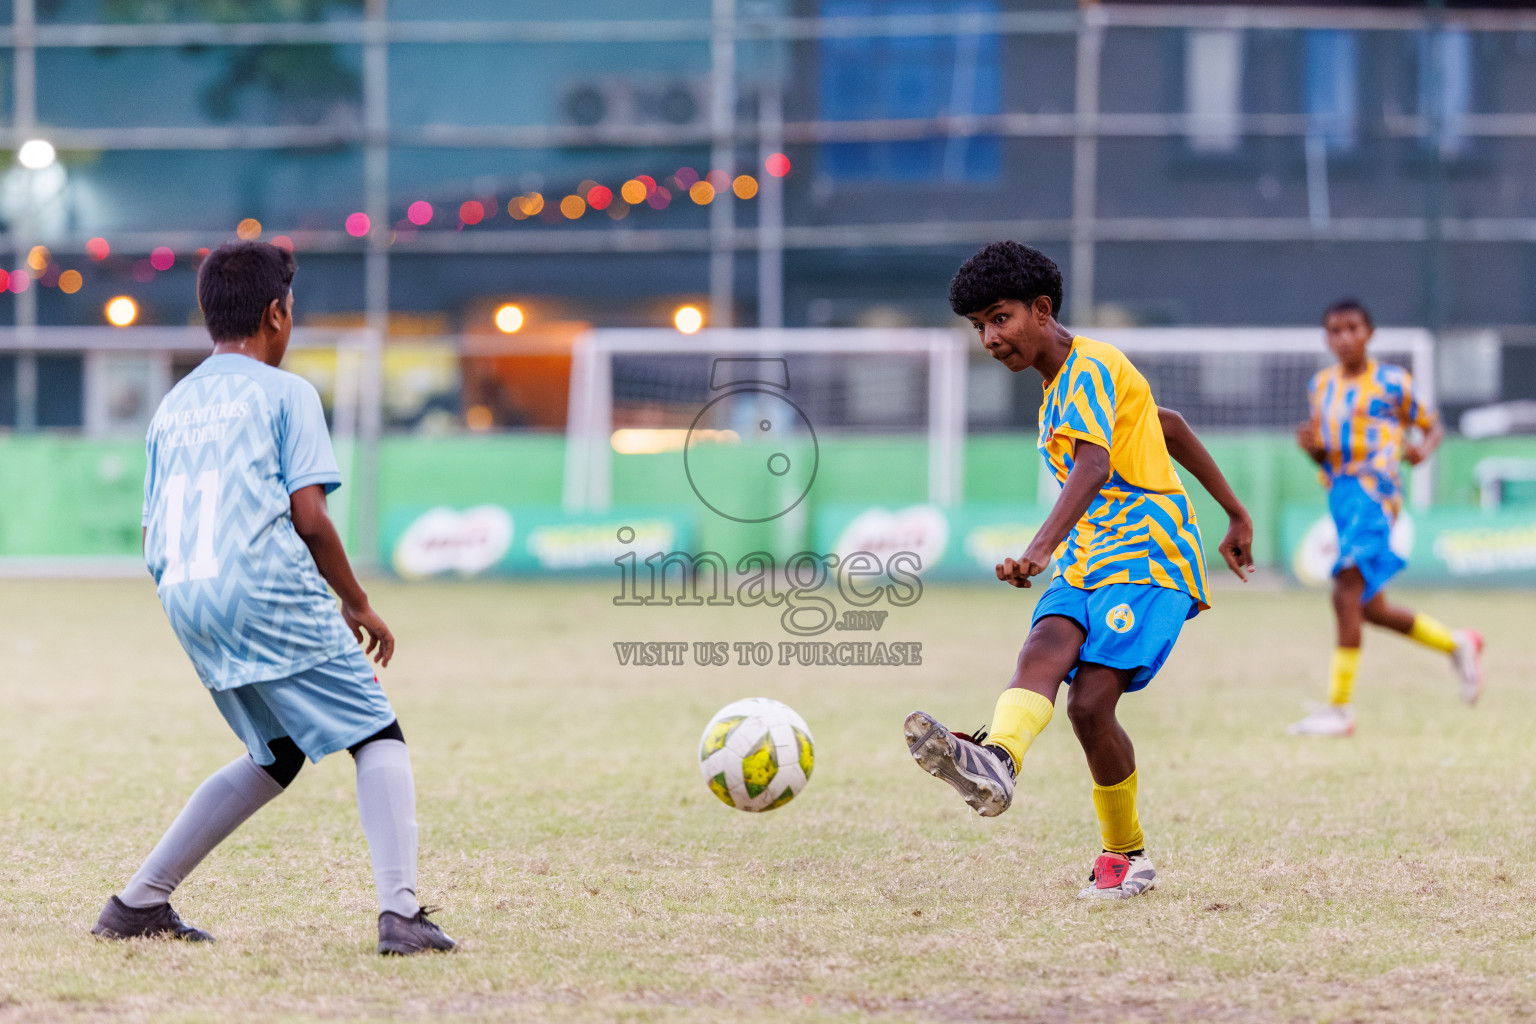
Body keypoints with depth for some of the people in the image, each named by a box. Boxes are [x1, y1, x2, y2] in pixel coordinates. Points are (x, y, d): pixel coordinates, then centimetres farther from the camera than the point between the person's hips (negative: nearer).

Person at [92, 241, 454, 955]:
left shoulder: (172, 406, 20)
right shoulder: (285, 393, 1)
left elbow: (153, 535, 17)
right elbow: (309, 516, -7)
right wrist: (357, 603, 4)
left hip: (182, 601, 7)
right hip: (267, 592, -7)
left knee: (277, 754, 21)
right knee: (378, 738, 1)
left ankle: (138, 903, 17)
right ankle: (400, 913, -17)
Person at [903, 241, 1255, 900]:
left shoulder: (1090, 367, -10)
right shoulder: (1062, 383, 21)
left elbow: (1093, 464, -28)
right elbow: (1167, 425, 31)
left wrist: (1042, 548, -43)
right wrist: (1234, 514, 34)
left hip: (1149, 555, -9)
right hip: (1088, 556, 9)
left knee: (1090, 702, -19)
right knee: (1045, 648, -23)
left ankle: (1126, 856, -2)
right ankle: (995, 763, -48)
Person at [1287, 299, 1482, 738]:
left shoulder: (1391, 382, 1)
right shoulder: (1321, 385, 15)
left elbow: (1432, 426, 9)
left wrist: (1422, 449, -13)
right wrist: (1311, 445, -3)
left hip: (1374, 492, -7)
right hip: (1340, 495, 7)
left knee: (1346, 593, -19)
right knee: (1370, 609, 12)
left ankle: (1339, 708, -19)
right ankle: (1457, 644, 34)